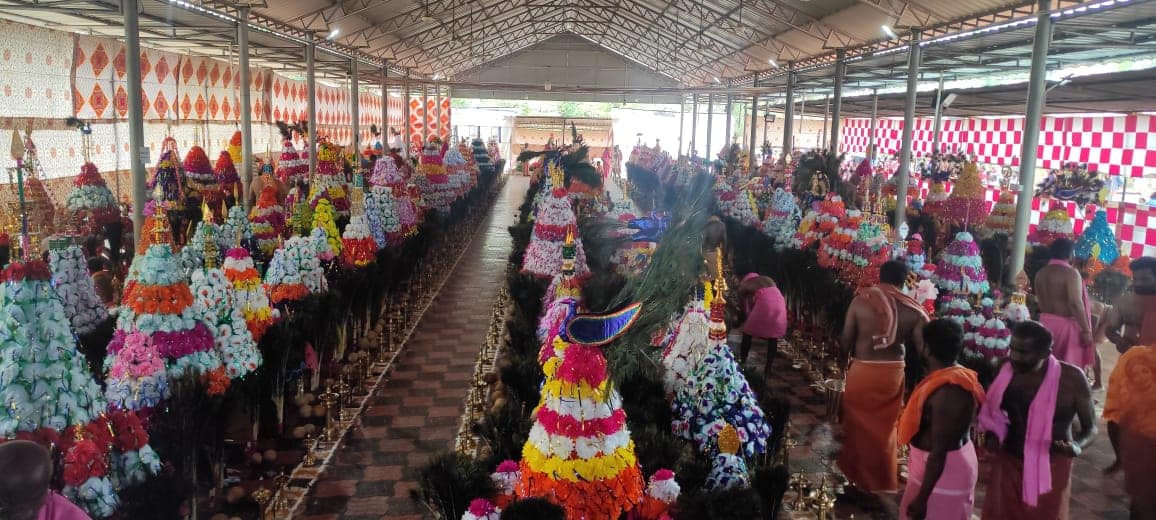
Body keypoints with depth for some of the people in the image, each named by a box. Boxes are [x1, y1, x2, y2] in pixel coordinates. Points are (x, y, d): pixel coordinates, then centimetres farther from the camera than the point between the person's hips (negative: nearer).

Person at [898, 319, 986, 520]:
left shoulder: (946, 391, -29)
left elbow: (939, 451, -27)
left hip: (943, 470, -9)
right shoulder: (960, 376, 0)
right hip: (957, 460, 9)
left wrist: (921, 498, -20)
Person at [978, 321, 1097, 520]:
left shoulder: (1071, 378, -17)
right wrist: (992, 434, -10)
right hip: (1007, 462, 2)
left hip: (1051, 467, -2)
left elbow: (1090, 427, -7)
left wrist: (1077, 447, -27)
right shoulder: (1005, 370, -10)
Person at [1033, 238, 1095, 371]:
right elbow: (1075, 303, -21)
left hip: (1045, 323, 7)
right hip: (1066, 325, -6)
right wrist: (1086, 330, -18)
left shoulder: (1040, 273, 7)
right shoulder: (1070, 272, -13)